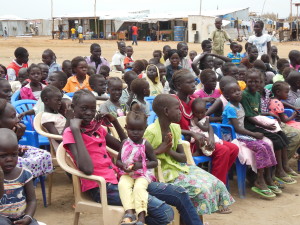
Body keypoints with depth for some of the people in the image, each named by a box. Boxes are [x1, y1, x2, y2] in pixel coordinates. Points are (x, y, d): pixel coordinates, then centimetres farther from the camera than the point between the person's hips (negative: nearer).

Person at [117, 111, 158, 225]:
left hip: (143, 174, -3)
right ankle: (129, 212, -42)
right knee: (123, 185, -30)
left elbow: (155, 162, -1)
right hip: (127, 174, 3)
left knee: (139, 187, -33)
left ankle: (141, 216, -39)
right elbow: (118, 160, 12)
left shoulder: (146, 145, -4)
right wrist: (123, 166, -12)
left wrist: (141, 165, -17)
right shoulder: (124, 143, 5)